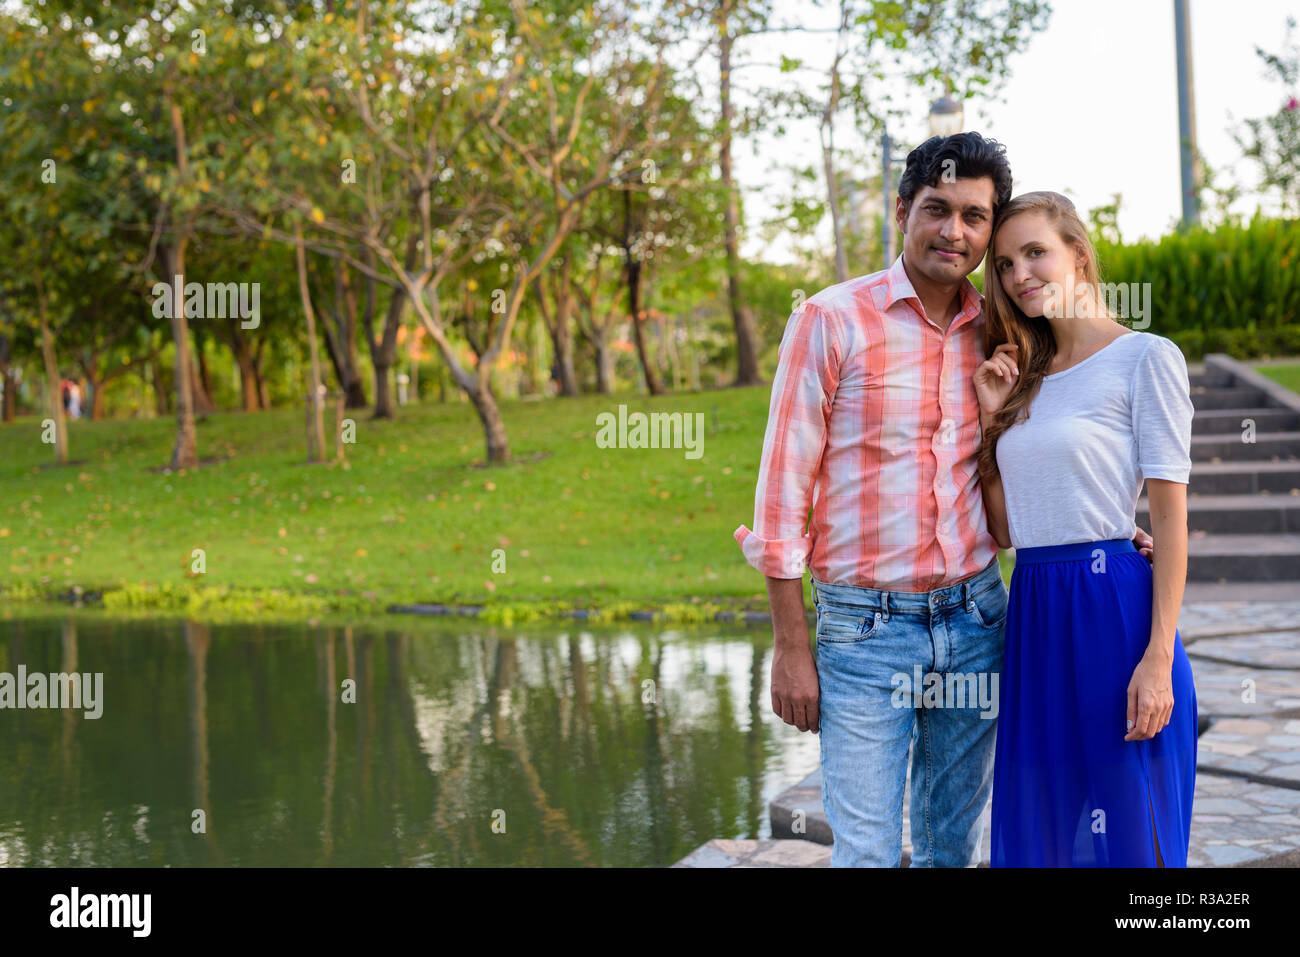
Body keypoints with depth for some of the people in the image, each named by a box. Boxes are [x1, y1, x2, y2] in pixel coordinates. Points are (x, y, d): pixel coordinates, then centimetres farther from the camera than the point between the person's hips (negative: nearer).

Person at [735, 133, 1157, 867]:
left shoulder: (995, 336, 8)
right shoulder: (832, 320, -6)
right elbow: (784, 485, -7)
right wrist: (791, 645, -9)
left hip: (977, 617, 5)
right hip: (866, 629, -4)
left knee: (955, 845, 14)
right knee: (867, 852, -3)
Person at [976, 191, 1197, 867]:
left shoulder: (1145, 358, -4)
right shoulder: (1025, 376, 15)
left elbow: (1171, 516, -9)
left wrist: (1159, 656, -17)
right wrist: (990, 418, 5)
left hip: (1115, 608, -7)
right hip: (1033, 615, 7)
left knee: (1126, 832, 0)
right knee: (1041, 829, 11)